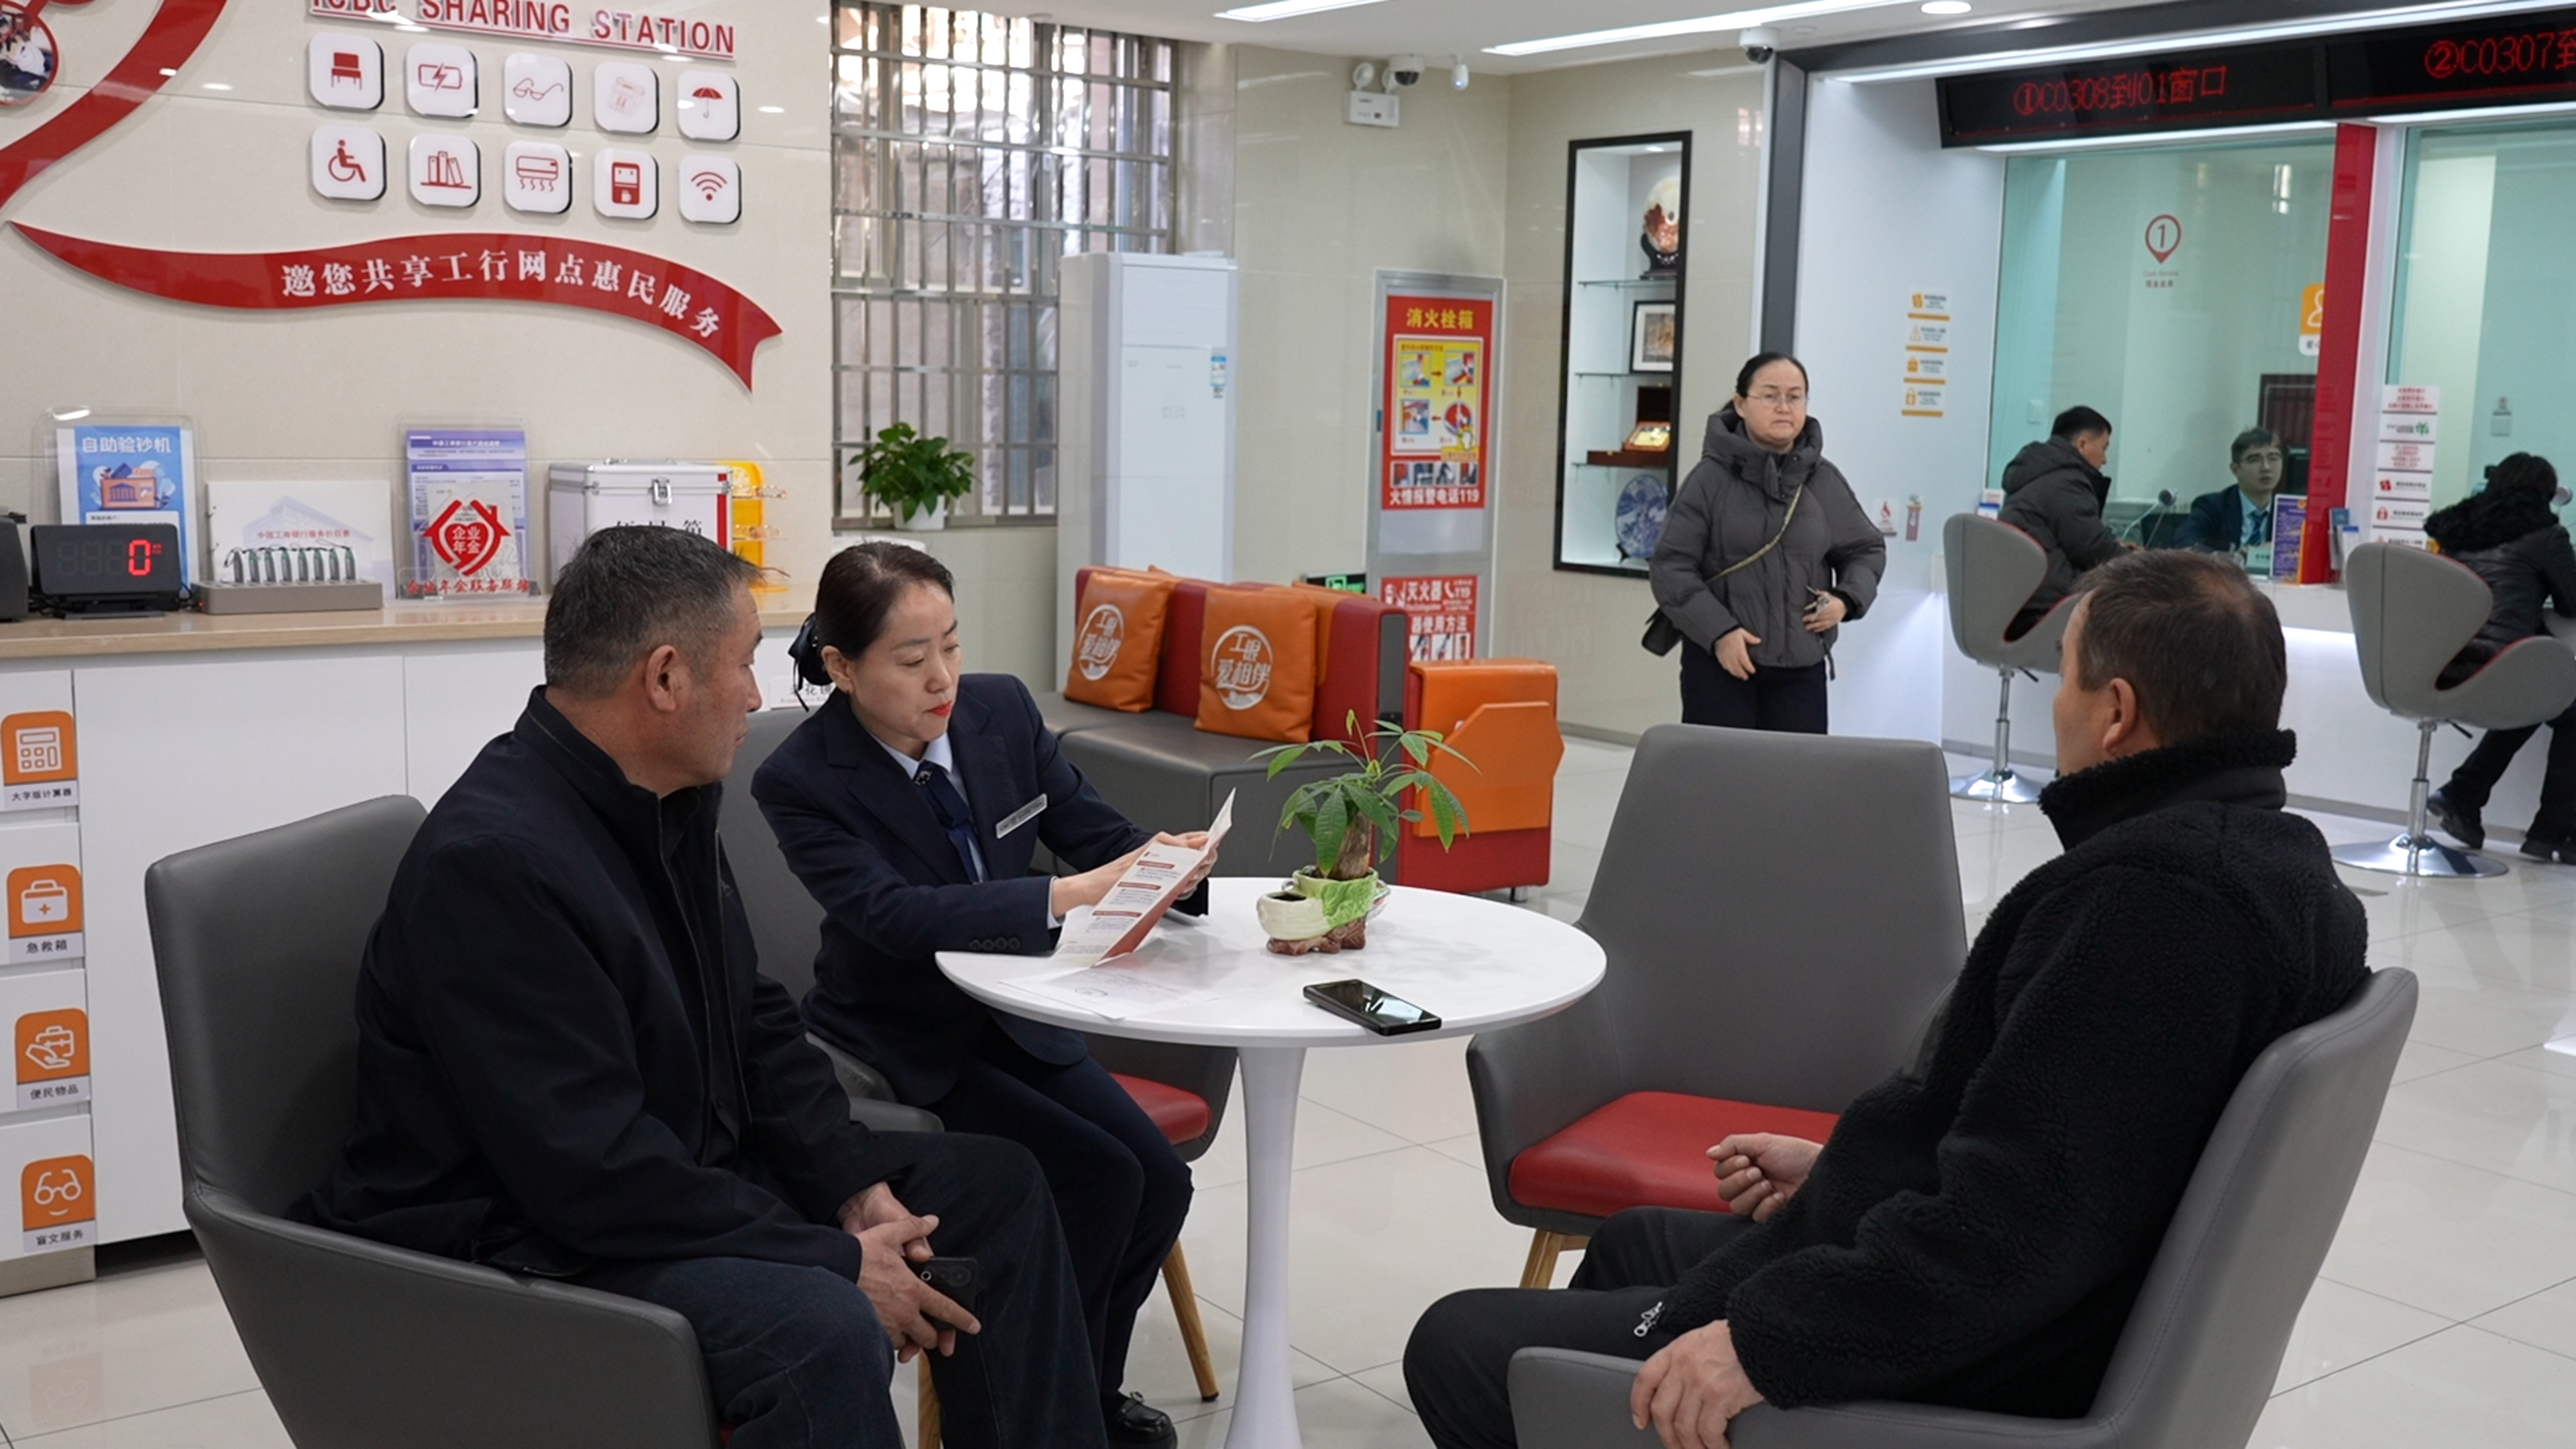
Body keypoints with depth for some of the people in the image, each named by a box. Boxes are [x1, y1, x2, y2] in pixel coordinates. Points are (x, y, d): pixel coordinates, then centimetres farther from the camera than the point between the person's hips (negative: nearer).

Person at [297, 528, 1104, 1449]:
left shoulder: (667, 801, 2)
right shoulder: (492, 860, -26)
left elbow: (755, 1024, 11)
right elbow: (596, 1173, -29)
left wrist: (857, 1187, -2)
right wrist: (837, 1261, -22)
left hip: (688, 1174, 10)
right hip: (532, 1240, -9)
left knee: (994, 1185, 8)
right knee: (823, 1329, -34)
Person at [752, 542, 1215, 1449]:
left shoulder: (1002, 710, -6)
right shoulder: (800, 781, -20)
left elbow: (1097, 834, 0)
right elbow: (894, 913, -33)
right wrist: (1066, 897, -43)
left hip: (1016, 1021, 5)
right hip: (901, 1052, -5)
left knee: (1161, 1181, -10)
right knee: (1099, 1181, -20)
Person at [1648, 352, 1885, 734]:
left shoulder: (1825, 481, 5)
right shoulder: (1711, 478, -5)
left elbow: (1866, 549, 18)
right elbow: (1670, 567, -6)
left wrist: (1847, 599, -1)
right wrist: (1718, 632, -16)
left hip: (1801, 666, 3)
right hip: (1719, 662, -3)